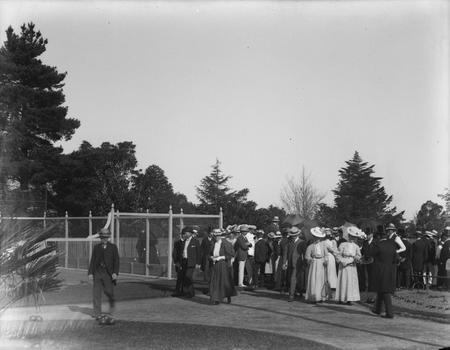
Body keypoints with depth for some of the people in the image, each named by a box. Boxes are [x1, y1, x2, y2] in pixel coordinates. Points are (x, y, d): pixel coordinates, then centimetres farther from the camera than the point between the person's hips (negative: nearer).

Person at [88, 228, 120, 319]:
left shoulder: (113, 247, 4)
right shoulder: (96, 247, 10)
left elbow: (116, 261, 0)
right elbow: (92, 260, 9)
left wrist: (115, 273, -11)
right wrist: (90, 272, 0)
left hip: (108, 273, -2)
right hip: (97, 272, 2)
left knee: (108, 291, -1)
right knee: (96, 293, -2)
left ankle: (112, 303, 32)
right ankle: (97, 313, 2)